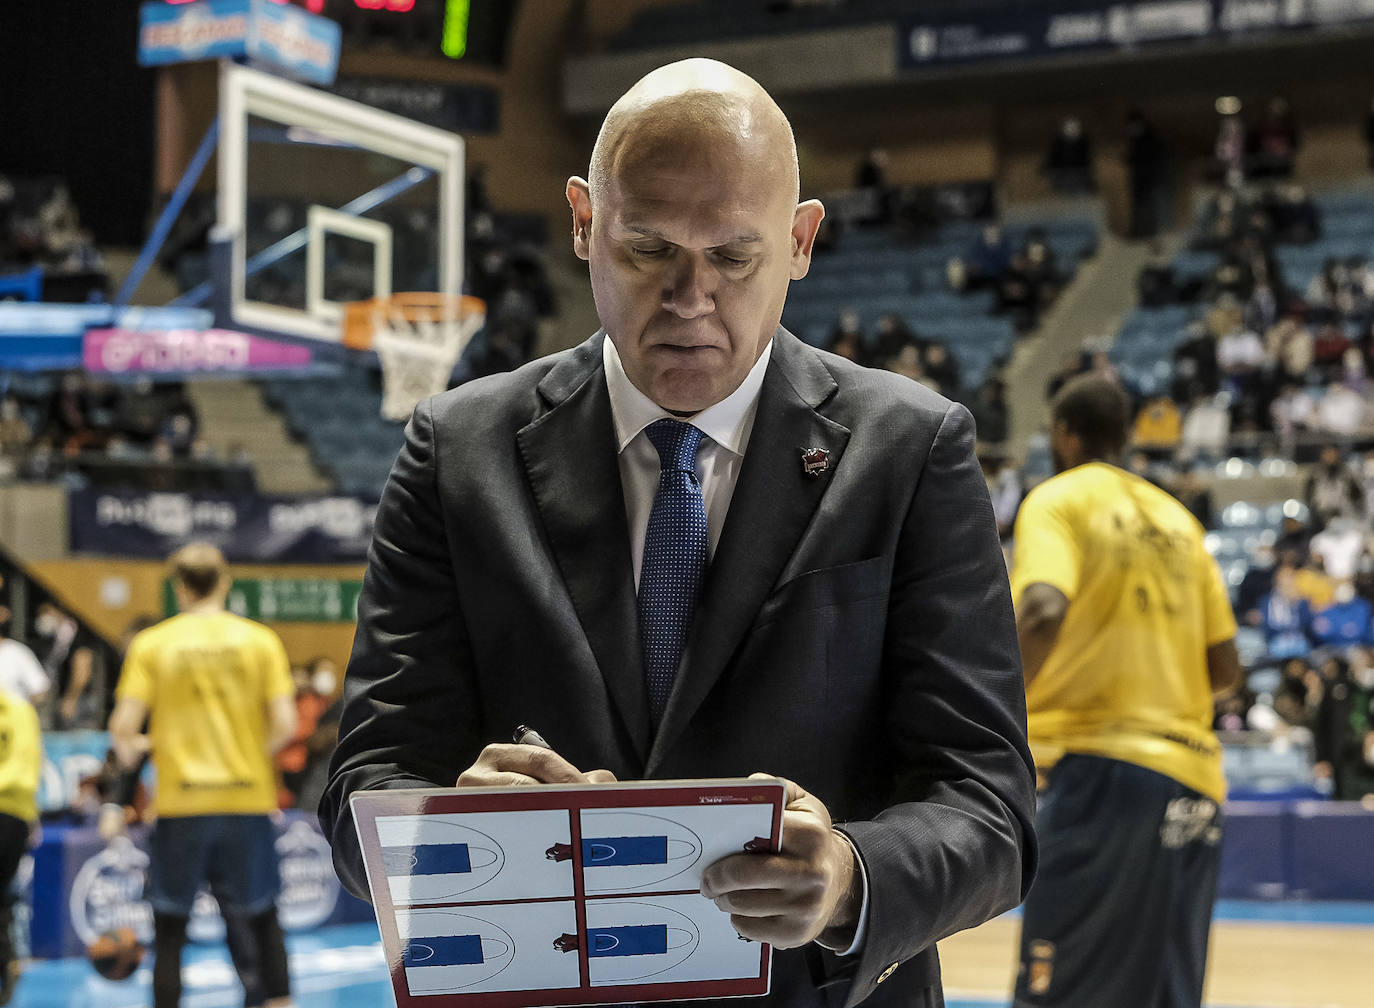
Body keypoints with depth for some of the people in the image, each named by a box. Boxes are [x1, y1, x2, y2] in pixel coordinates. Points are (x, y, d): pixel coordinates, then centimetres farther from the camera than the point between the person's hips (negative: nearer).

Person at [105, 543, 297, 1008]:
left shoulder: (150, 644, -1)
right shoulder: (261, 640, 1)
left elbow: (123, 728, -7)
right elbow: (285, 725, -5)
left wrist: (131, 750, 15)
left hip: (180, 800, -1)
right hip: (247, 798, 1)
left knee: (169, 930, 7)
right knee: (263, 921, 14)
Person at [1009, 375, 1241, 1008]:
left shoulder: (1058, 500, 0)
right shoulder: (1176, 517, 18)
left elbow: (1044, 610, -20)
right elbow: (1224, 667, 16)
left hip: (1100, 767, -7)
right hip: (1192, 777, 7)